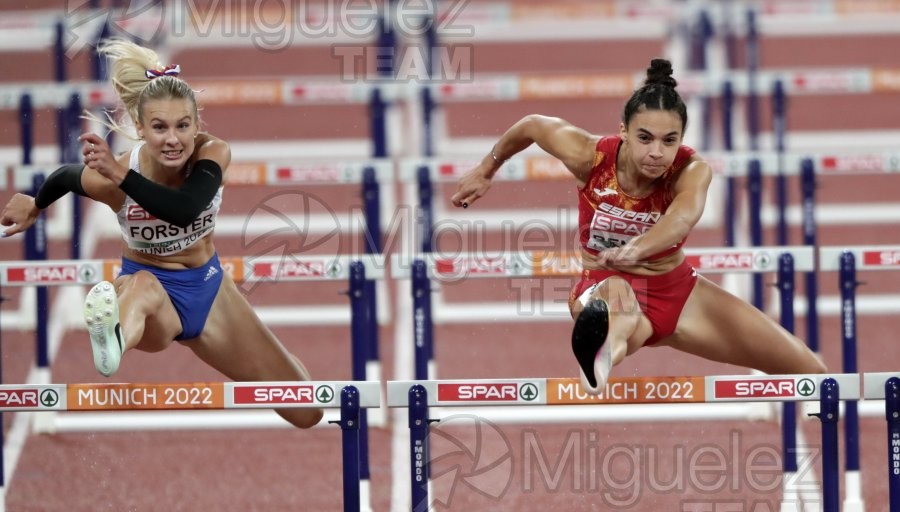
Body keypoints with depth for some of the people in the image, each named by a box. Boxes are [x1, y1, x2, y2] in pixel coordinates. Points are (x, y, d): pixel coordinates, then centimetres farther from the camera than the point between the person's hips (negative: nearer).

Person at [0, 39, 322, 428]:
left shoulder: (213, 154, -22)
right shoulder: (107, 177, -25)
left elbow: (186, 209, -44)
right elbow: (64, 178, 0)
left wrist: (121, 175, -54)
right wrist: (34, 206, 19)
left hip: (207, 287, 4)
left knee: (308, 414, 11)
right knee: (144, 287, -48)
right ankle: (113, 338, -86)